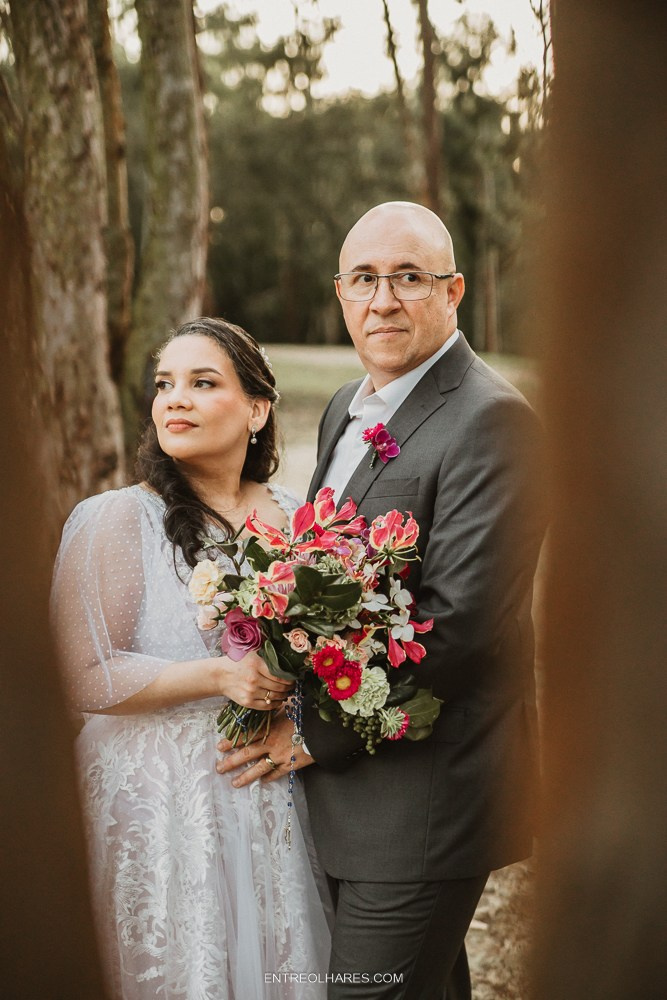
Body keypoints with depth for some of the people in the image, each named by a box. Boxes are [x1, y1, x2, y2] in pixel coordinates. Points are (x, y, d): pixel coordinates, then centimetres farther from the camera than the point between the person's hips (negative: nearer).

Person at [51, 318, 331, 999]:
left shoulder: (293, 518, 5)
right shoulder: (114, 520, -9)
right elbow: (85, 676, -13)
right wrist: (219, 675, -20)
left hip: (271, 794, 4)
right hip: (159, 797, -4)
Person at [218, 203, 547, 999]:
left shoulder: (490, 420, -18)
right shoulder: (346, 409, 12)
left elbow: (460, 620, -24)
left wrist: (316, 733, -17)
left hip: (425, 794, -8)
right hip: (348, 776, 9)